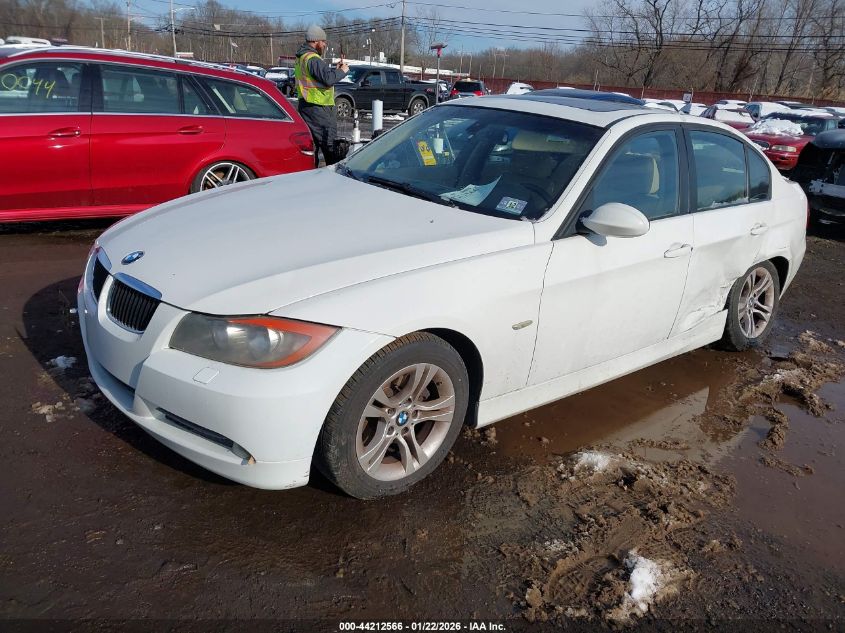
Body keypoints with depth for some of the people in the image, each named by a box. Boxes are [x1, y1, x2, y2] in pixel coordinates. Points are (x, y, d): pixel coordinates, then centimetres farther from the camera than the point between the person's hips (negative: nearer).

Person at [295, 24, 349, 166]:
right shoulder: (313, 59, -16)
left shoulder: (301, 58, 18)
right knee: (330, 147, -7)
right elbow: (328, 79, -24)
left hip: (305, 105, 10)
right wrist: (342, 71, -9)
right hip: (319, 108, -10)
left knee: (310, 145, 12)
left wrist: (335, 69, 12)